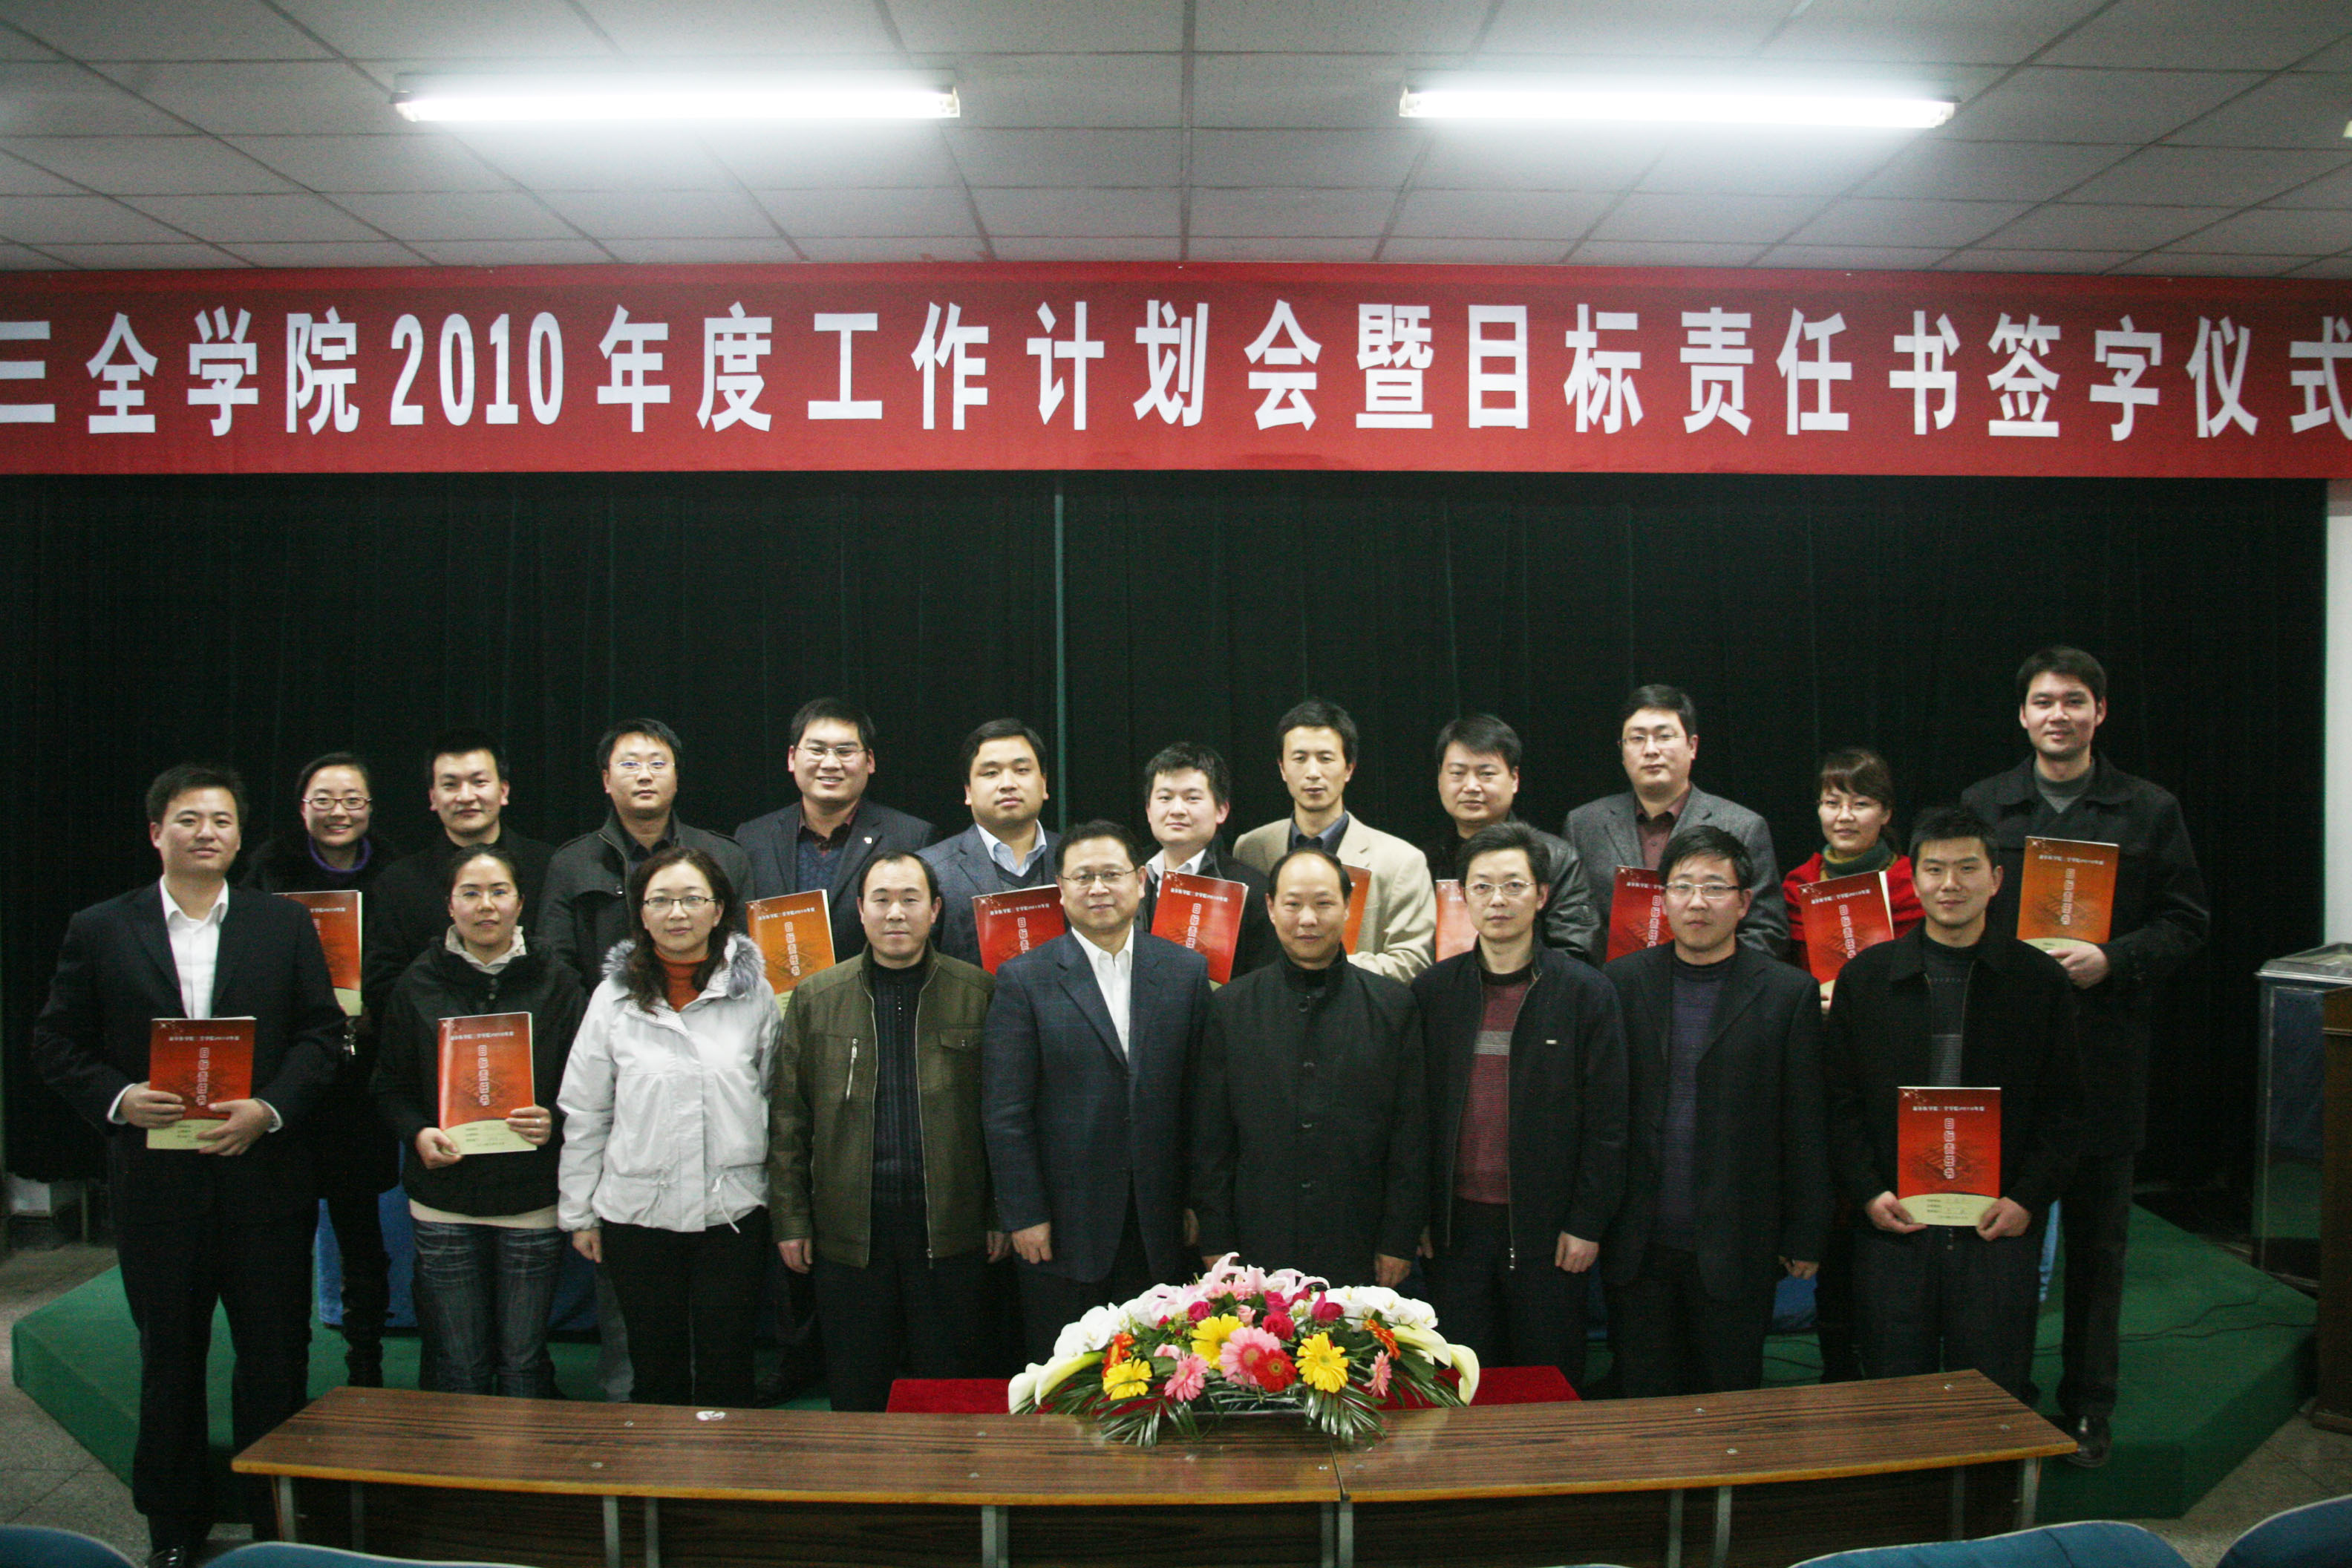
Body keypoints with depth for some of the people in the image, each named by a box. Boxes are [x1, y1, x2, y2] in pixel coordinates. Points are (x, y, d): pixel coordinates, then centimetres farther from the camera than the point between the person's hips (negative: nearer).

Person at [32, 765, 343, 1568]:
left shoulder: (286, 925, 4)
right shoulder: (99, 930, 4)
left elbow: (321, 1033, 2)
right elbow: (56, 1044, 4)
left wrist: (270, 1109, -12)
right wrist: (118, 1099, -13)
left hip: (265, 1178, 0)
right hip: (156, 1184, 0)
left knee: (275, 1360, 5)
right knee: (169, 1359, 13)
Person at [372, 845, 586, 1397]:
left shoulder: (555, 984, 3)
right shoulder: (420, 984, 6)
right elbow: (390, 1086, 9)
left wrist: (554, 1124, -16)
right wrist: (418, 1133, -10)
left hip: (533, 1201, -1)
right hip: (444, 1203, 1)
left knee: (523, 1365, 5)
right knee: (457, 1368, 5)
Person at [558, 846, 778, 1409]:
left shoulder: (753, 992, 0)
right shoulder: (614, 998, 0)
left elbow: (776, 1097, 4)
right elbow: (584, 1114, 4)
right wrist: (579, 1213, 5)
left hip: (733, 1210, -1)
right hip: (637, 1212, 1)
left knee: (726, 1369, 6)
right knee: (655, 1368, 13)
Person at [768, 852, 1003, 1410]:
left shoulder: (977, 993, 2)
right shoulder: (816, 998, 6)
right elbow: (789, 1118, 6)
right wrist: (790, 1219, 3)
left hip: (951, 1230, -1)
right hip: (849, 1230, 1)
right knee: (855, 1394, 10)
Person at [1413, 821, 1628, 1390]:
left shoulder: (1586, 992, -2)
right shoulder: (1433, 991, 4)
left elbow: (1606, 1121, -2)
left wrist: (1587, 1223, -6)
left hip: (1548, 1229, -2)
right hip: (1457, 1224, 2)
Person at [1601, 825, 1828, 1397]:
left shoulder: (1789, 994, 1)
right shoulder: (1621, 983, 4)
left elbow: (1806, 1128, 1)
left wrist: (1804, 1237, 0)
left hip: (1735, 1248, -1)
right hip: (1638, 1245, 1)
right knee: (1644, 1400, 9)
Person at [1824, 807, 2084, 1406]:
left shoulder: (2040, 981, 4)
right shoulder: (1864, 978, 4)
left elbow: (2063, 1109, 5)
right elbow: (1839, 1101, 5)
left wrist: (2028, 1199, -6)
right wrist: (1868, 1193, -6)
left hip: (2000, 1229, 0)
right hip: (1892, 1225, 0)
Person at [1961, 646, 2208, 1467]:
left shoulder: (2149, 810, 5)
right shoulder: (1980, 805, 8)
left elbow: (2186, 921, 3)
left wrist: (2112, 960, -13)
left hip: (2105, 1049, 0)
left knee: (2097, 1237, 8)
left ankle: (2088, 1408, 20)